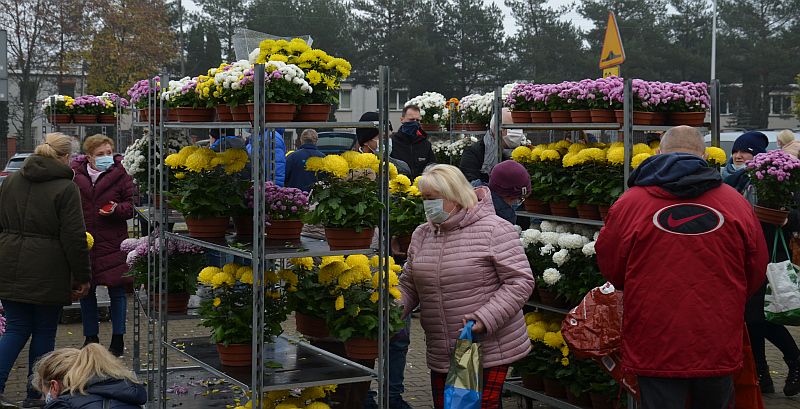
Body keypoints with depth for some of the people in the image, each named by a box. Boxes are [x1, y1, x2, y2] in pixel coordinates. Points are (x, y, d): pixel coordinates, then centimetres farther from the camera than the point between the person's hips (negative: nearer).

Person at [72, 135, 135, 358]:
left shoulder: (120, 174, -3)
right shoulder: (74, 174, 2)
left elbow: (130, 205, 3)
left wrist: (116, 209, -18)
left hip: (113, 243, -2)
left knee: (116, 291, 3)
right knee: (85, 292, 10)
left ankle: (118, 340, 14)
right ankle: (91, 338, 24)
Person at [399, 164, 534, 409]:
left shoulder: (494, 230, -10)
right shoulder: (421, 236, 10)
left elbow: (521, 281, -11)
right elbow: (408, 287, 15)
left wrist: (485, 318, -21)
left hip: (490, 352, -6)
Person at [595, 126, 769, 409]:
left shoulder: (628, 203, -7)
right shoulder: (736, 203, -2)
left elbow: (610, 270, 5)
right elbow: (756, 273, 8)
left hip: (655, 347, -2)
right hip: (719, 347, 2)